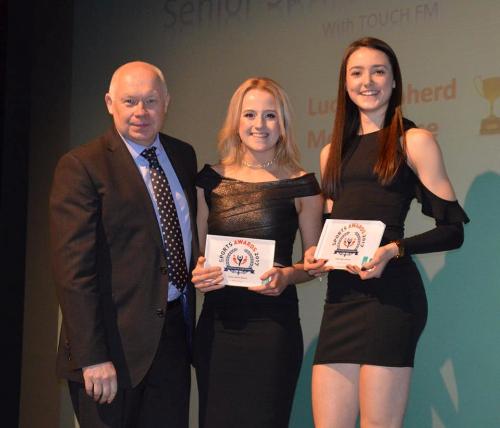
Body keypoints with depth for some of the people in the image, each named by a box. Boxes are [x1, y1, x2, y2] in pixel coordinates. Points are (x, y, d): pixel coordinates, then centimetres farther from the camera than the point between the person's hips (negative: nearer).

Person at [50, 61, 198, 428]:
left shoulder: (184, 156, 12)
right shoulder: (81, 166, -9)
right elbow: (73, 268, -15)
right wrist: (92, 357, -20)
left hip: (174, 335, 6)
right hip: (117, 341, -6)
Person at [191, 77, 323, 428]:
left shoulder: (301, 185, 1)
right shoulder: (211, 179, 8)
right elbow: (196, 250, 15)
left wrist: (287, 275, -13)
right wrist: (197, 272, -7)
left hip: (273, 323, -2)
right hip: (217, 323, 3)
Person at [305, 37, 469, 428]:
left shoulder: (414, 141, 3)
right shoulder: (333, 152, 21)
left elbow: (452, 229, -1)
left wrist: (394, 250, -16)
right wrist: (316, 254, 6)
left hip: (389, 291, -5)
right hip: (340, 295, 6)